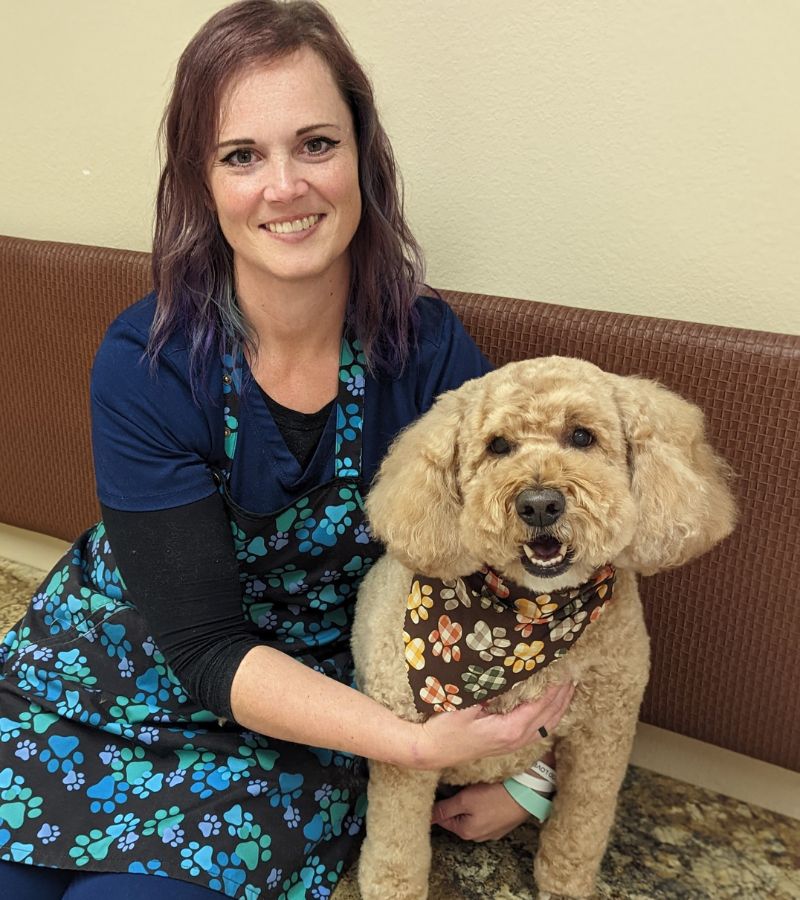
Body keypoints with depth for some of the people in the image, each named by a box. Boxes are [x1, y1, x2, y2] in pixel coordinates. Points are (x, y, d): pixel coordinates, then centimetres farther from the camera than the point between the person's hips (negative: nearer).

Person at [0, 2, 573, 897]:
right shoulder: (146, 363, -21)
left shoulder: (432, 353, -18)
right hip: (121, 667, 1)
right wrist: (411, 740, -31)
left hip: (311, 702, 0)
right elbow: (202, 643, -21)